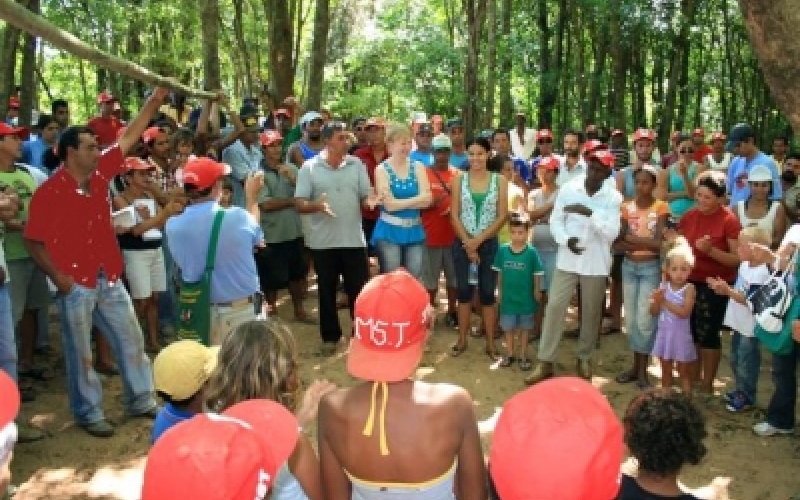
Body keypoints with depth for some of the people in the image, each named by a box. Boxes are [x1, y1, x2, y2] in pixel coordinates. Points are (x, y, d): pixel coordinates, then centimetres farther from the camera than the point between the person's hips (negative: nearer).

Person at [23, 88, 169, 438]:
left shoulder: (100, 174, 2)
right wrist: (57, 276, -16)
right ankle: (89, 413, 21)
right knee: (80, 352, 7)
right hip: (76, 284, -6)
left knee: (131, 340, 12)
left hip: (109, 279, 6)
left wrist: (154, 102, 6)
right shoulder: (49, 191, -13)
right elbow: (33, 241, -10)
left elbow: (129, 137, 7)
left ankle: (141, 401, 27)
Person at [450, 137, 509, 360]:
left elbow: (502, 216, -4)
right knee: (464, 291, 6)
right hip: (463, 243, 1)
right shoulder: (459, 179, 1)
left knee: (488, 293, 4)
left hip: (489, 243, -1)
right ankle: (462, 340, 18)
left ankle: (490, 343, 13)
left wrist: (479, 240, -11)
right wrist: (468, 244, -9)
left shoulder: (499, 180, 0)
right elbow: (454, 215, -2)